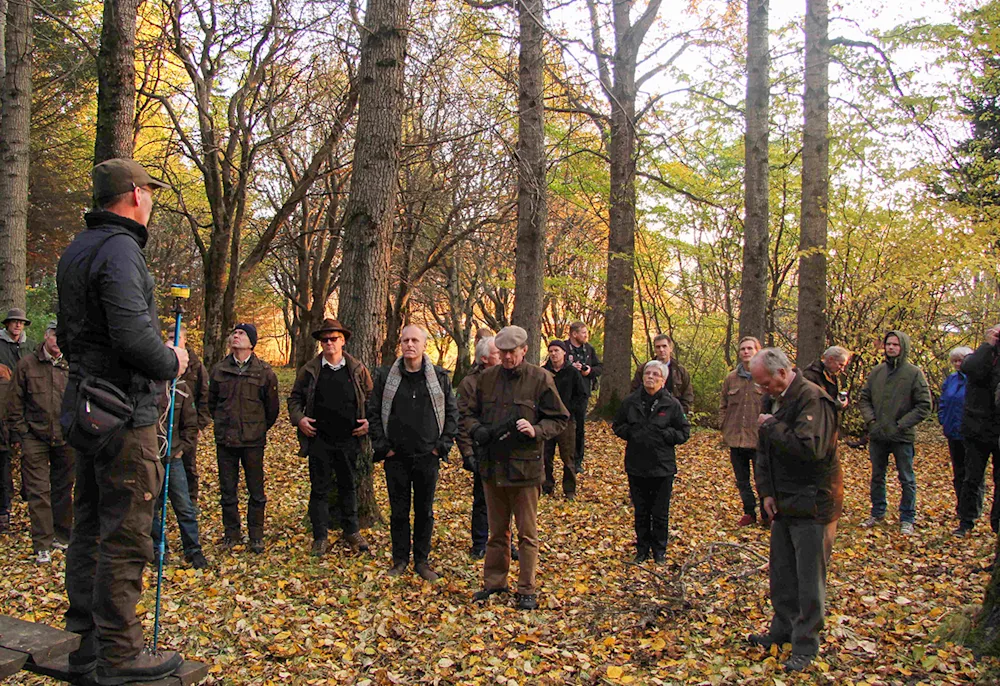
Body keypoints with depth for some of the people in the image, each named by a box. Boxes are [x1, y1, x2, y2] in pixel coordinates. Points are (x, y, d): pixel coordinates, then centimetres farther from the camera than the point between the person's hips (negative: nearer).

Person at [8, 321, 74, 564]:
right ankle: (42, 545, 2)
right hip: (35, 437, -2)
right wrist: (18, 434, -2)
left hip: (65, 438, 2)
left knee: (63, 489, 10)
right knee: (38, 491, -2)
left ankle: (62, 536, 22)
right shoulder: (27, 364, 2)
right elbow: (16, 403, 3)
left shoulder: (70, 368, 6)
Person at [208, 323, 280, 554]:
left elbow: (272, 407, 6)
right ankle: (231, 533, 22)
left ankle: (256, 536, 16)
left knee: (256, 491, 5)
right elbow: (212, 402, 17)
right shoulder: (219, 370, 3)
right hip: (225, 439, 2)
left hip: (253, 440, -2)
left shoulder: (264, 372, -4)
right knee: (227, 490, 9)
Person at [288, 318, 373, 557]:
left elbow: (371, 398, 10)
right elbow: (294, 398, 9)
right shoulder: (310, 370, 2)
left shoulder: (357, 369, 3)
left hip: (348, 439, 1)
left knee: (349, 486, 12)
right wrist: (299, 419, -7)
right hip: (319, 440, -1)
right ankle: (320, 537, 13)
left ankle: (352, 532, 26)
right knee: (319, 489, 4)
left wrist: (370, 421, -4)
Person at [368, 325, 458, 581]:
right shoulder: (385, 376, 0)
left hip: (427, 457, 0)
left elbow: (452, 412, 6)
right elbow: (373, 412, 3)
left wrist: (443, 445, -1)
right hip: (396, 457, 0)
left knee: (425, 511, 9)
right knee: (398, 511, 8)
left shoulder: (440, 377, 1)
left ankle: (422, 561, 20)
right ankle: (400, 559, 21)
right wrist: (382, 446, -3)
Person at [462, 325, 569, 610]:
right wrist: (477, 429, -8)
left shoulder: (540, 378, -6)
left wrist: (536, 431, -21)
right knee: (497, 531, 17)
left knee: (527, 534, 6)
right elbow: (469, 413, 13)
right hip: (491, 466, 4)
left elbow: (560, 419, -3)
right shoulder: (487, 377, 5)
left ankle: (527, 590, 16)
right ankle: (494, 582, 29)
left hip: (525, 467, -4)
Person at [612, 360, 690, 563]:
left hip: (662, 468, -2)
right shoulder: (630, 401, 2)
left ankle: (659, 550, 23)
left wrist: (665, 435, -14)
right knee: (641, 512, 12)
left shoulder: (672, 404, -5)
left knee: (660, 513, 6)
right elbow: (617, 426, 13)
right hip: (636, 466, 2)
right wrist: (629, 433, -5)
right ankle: (642, 549, 26)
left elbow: (684, 432, 0)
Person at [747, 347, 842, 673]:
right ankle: (783, 628, 31)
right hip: (784, 504, 8)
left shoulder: (812, 398, -18)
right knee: (781, 572, 16)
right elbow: (763, 452, 17)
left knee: (809, 578, 1)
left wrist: (772, 426, -20)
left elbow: (810, 448, -32)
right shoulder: (773, 401, 10)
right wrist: (766, 493, 7)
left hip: (812, 505, -8)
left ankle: (806, 643, 12)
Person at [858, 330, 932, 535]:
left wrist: (902, 424, -14)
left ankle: (907, 519, 18)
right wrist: (870, 420, -4)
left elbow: (924, 405, -9)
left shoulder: (914, 373, -8)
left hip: (902, 437, -4)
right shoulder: (876, 372, 3)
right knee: (877, 477, 16)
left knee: (907, 479, 7)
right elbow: (864, 398, 11)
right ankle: (877, 513, 31)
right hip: (877, 435, 4)